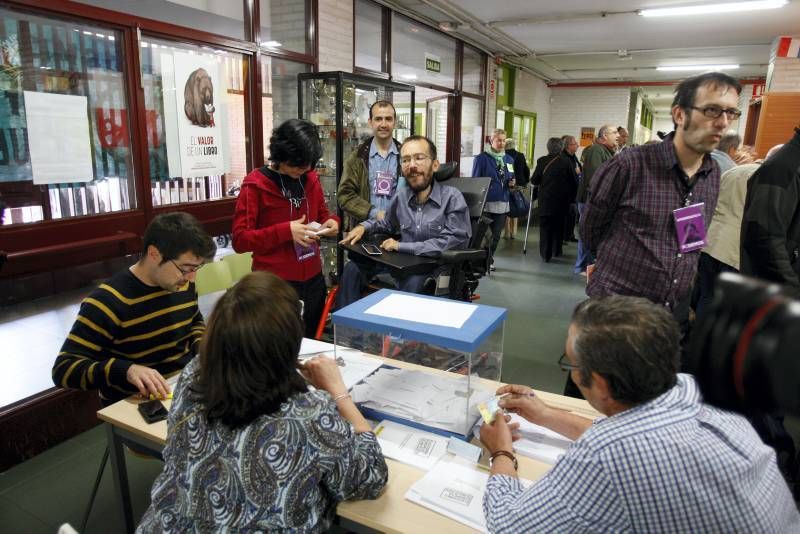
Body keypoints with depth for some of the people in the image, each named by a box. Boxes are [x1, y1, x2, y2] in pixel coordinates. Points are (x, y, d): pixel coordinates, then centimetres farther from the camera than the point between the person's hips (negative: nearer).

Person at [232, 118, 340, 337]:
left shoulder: (311, 179, 6)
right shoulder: (255, 185, -10)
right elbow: (240, 239, -14)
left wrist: (331, 221, -5)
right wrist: (285, 231, -25)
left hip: (313, 280, 6)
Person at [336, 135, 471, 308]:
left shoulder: (452, 197, -10)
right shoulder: (401, 197, 7)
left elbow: (452, 243, -19)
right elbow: (387, 223, 28)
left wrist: (401, 246, -17)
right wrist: (364, 227, 6)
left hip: (438, 269, -5)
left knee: (413, 282, -36)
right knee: (353, 269, -4)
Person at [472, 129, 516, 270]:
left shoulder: (509, 159, 13)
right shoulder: (481, 158, -4)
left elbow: (510, 179, 23)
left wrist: (512, 183, -2)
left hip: (502, 202, 5)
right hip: (486, 202, -5)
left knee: (496, 234, 10)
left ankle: (489, 259, 26)